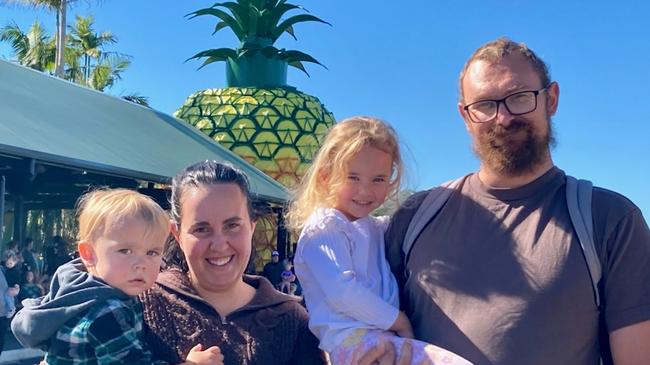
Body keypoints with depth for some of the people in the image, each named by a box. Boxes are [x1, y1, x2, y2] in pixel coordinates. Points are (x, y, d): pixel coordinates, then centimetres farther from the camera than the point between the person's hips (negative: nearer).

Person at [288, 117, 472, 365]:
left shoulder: (372, 226, 21)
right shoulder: (324, 227, -6)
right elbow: (342, 291, -17)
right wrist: (398, 320, -9)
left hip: (383, 335, 10)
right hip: (352, 339, -9)